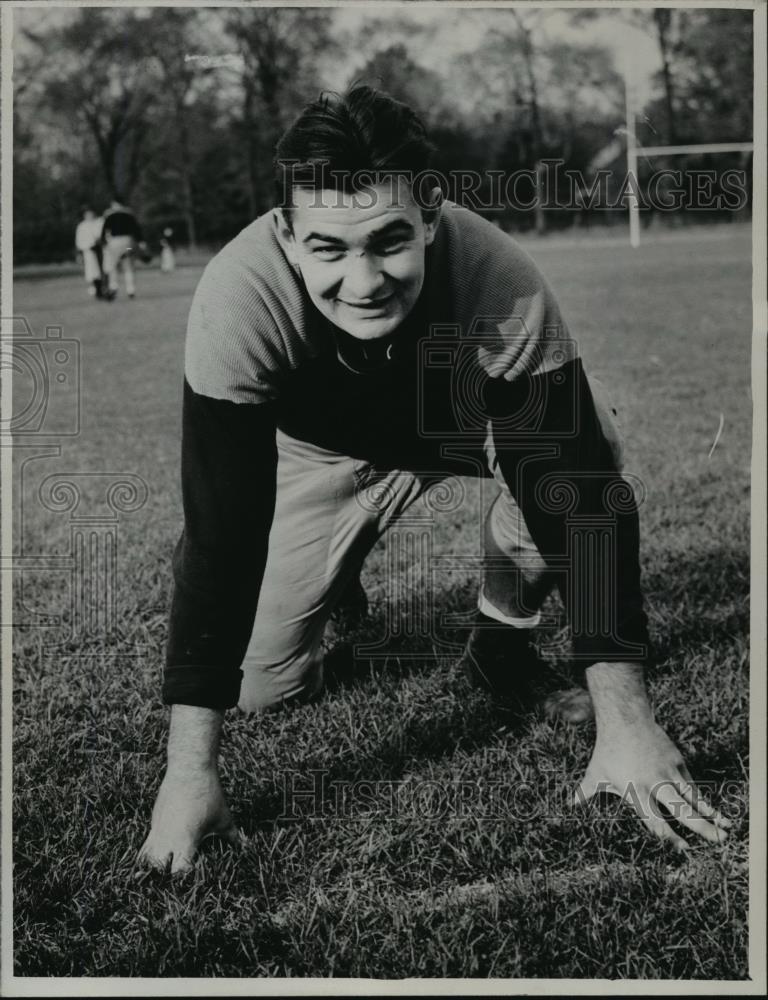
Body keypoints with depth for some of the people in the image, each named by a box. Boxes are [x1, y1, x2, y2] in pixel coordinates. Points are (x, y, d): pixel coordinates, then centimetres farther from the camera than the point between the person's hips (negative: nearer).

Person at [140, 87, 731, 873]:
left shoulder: (502, 288, -39)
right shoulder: (239, 299, -39)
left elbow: (578, 494, -36)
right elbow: (220, 529, -38)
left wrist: (623, 719, -42)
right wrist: (189, 768, -40)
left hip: (464, 420, 0)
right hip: (318, 450, 0)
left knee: (578, 455, -31)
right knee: (262, 686, -5)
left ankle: (503, 625, 0)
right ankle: (338, 581, 29)